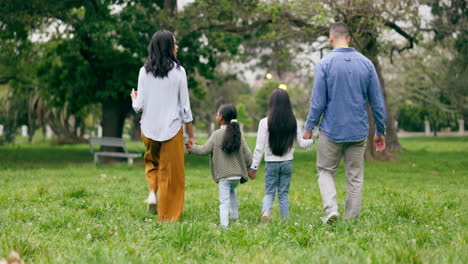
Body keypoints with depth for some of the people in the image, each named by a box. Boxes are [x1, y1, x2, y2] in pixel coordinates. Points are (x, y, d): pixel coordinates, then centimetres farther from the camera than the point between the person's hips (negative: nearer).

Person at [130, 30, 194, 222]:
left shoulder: (145, 71, -2)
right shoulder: (178, 71, -7)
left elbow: (140, 106, -2)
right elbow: (185, 106, -5)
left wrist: (134, 99, 23)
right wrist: (191, 135, 3)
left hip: (149, 129, 2)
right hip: (172, 128, -2)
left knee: (152, 161, 28)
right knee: (171, 173, 8)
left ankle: (153, 191, 5)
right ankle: (168, 216, 9)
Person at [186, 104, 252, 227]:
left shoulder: (217, 135, -8)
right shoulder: (238, 135, 3)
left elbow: (205, 150, -4)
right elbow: (248, 156, 2)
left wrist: (192, 148, 13)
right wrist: (245, 167, 20)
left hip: (223, 175, -5)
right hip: (237, 175, 5)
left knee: (224, 201, -2)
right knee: (232, 191, 32)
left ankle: (224, 225, -9)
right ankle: (235, 216, 35)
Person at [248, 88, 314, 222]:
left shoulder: (265, 122, -10)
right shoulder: (293, 122, -3)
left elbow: (259, 147, -10)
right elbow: (302, 143, 6)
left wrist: (253, 167, -3)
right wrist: (311, 140, 28)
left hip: (271, 163, -2)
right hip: (287, 163, 2)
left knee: (269, 192, 7)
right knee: (283, 193, 10)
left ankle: (266, 211, -19)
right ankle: (285, 221, 10)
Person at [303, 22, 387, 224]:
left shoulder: (324, 64, -8)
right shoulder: (366, 64, 1)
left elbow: (318, 101, -9)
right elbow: (377, 102, 4)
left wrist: (309, 127, 4)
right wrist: (380, 131, 13)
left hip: (332, 131, -2)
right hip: (358, 132, 3)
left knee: (325, 171, 12)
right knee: (355, 177, 11)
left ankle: (331, 209, -8)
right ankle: (351, 219, 12)